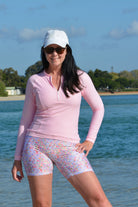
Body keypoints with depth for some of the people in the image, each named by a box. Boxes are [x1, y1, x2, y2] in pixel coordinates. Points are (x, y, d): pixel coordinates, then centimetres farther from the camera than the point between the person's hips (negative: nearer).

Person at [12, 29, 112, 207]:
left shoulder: (80, 78, 3)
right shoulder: (35, 81, 4)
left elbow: (98, 108, 15)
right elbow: (26, 120, 9)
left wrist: (90, 140, 4)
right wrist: (17, 158, 7)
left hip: (68, 149, 0)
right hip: (37, 145, 0)